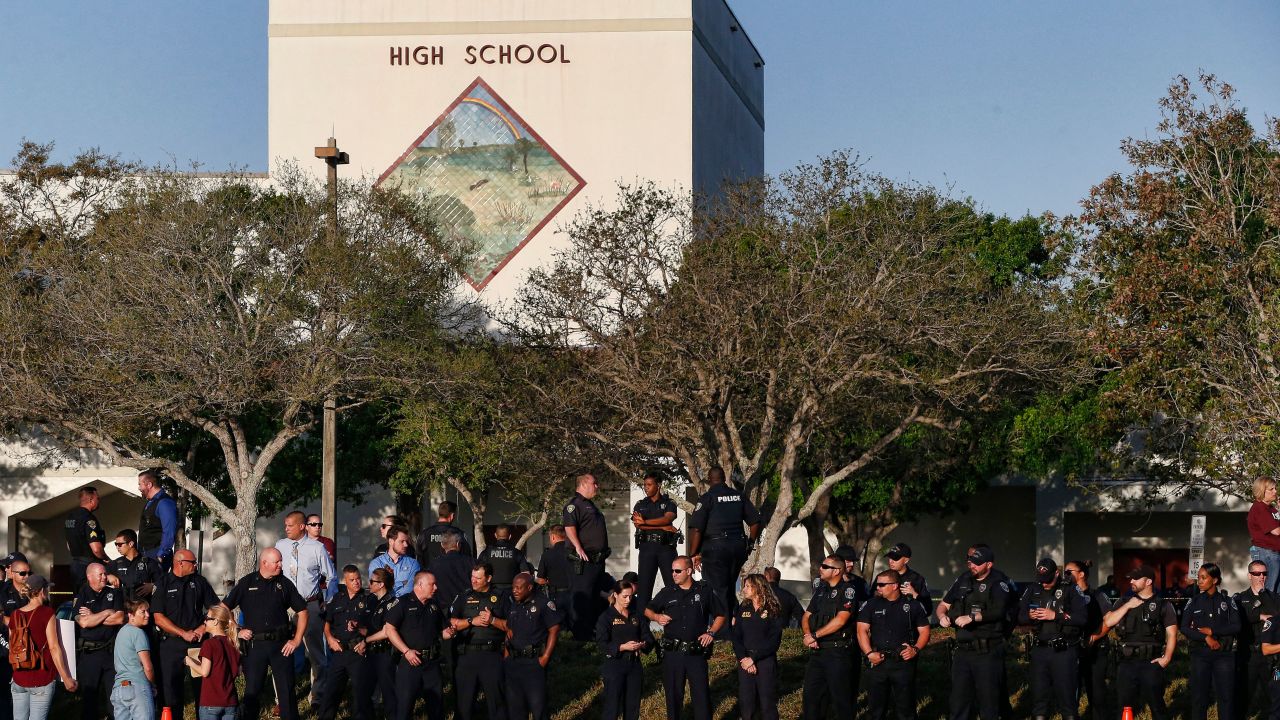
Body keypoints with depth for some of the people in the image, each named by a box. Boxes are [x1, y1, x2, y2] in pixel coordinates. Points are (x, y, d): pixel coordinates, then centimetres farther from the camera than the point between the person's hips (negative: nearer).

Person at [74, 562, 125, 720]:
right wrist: (107, 613, -6)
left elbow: (119, 618, -5)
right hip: (88, 652, -2)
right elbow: (84, 622, -14)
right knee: (89, 694, 7)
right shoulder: (81, 596, 1)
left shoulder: (114, 593, 8)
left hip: (111, 651, 2)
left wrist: (93, 617, -7)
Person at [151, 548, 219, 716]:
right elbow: (158, 618, -6)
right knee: (170, 689, 0)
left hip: (198, 642, 2)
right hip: (171, 644, -2)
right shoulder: (163, 584, 0)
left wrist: (204, 627, -5)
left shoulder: (199, 581, 9)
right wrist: (184, 633, -11)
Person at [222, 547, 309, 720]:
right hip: (255, 645, -1)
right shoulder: (247, 583, 2)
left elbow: (302, 611, 10)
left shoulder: (284, 583, 5)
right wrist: (237, 631, -1)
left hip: (281, 644, 1)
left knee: (287, 689, 2)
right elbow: (224, 608, 6)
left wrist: (297, 640, 3)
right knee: (252, 690, 5)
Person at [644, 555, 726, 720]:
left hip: (697, 652, -2)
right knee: (673, 693, 8)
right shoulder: (667, 592, 7)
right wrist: (657, 617, -4)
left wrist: (711, 632, -4)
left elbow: (720, 615, 10)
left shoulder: (704, 591, 2)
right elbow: (648, 610, 18)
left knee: (702, 693, -2)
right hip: (673, 652, 2)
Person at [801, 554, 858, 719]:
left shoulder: (848, 591, -9)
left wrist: (815, 635, -14)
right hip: (818, 651, 7)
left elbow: (840, 620, -19)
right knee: (811, 694, 10)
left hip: (838, 651, -7)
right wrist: (807, 635, -5)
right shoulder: (821, 590, 14)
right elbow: (806, 617, 15)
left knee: (840, 698, -1)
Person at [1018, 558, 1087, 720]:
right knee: (1038, 695, 9)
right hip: (1039, 650, 4)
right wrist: (1030, 616, -13)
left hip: (1064, 650, -4)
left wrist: (1055, 615, -17)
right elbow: (1019, 616, 9)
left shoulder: (1070, 590, -4)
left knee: (1066, 695, 1)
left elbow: (1083, 617, -13)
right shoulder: (1032, 590, 9)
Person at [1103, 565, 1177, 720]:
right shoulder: (1125, 601, 12)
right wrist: (1127, 606, -5)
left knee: (1156, 705, -2)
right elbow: (1107, 623, 2)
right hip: (1126, 662, 4)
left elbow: (1171, 633, -1)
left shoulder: (1163, 605, 2)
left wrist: (1167, 658, -12)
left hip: (1151, 662, -4)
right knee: (1125, 705, 8)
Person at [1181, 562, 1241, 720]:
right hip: (1200, 653, 1)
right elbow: (1185, 628, -2)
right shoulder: (1194, 602, 6)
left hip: (1224, 653, -1)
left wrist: (1212, 631, -11)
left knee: (1226, 696, -2)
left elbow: (1236, 627, -3)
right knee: (1199, 695, 2)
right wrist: (1206, 638, -14)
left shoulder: (1227, 601, 4)